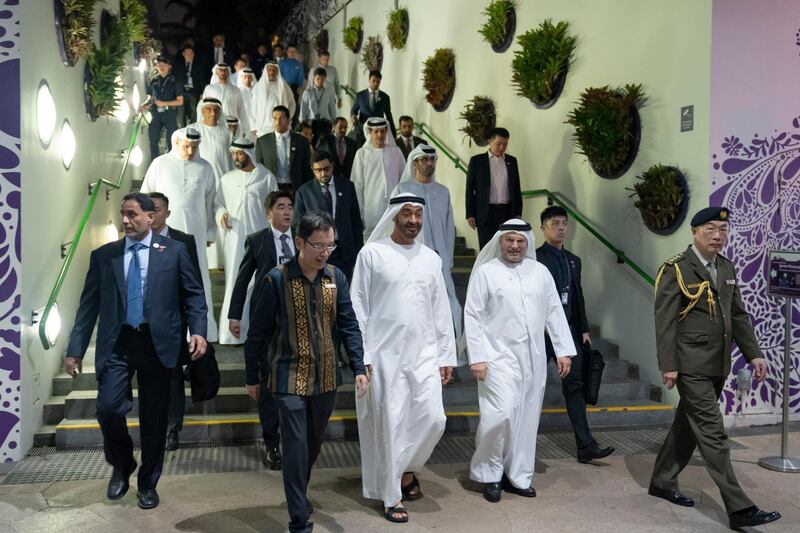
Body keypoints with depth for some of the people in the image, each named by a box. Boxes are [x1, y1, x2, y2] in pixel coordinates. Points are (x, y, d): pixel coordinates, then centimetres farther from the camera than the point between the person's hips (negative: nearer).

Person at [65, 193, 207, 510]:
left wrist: (198, 331, -11)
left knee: (154, 417, 5)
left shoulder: (174, 251, 4)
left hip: (157, 343, -1)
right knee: (108, 408, -11)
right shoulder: (103, 255, 9)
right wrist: (75, 349, 4)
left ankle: (148, 484, 25)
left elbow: (193, 294, 4)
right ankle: (121, 466, 20)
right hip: (117, 344, 1)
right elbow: (89, 305, 8)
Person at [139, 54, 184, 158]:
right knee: (153, 140, 3)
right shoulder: (154, 81, 9)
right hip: (156, 114, 4)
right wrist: (144, 105, -5)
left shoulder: (174, 82, -1)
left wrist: (164, 103, -13)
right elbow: (150, 98, 16)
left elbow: (180, 101, -4)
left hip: (170, 115, -3)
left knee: (171, 141, -3)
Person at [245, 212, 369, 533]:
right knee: (296, 449, -5)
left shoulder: (336, 277, -1)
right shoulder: (276, 280, -13)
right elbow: (258, 332, -6)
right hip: (290, 378, -4)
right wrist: (252, 377, 0)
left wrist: (358, 368, -5)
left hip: (326, 378, 5)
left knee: (314, 445, 18)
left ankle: (298, 496, 42)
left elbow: (348, 325, 3)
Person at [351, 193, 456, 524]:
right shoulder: (372, 253, -3)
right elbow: (358, 307, -4)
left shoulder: (431, 258, 9)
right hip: (385, 355, -4)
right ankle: (392, 497, 17)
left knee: (433, 419, 0)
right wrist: (362, 355, -9)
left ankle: (407, 469, 28)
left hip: (424, 354, 4)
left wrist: (447, 356, 8)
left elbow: (441, 310, 11)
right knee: (390, 425, 2)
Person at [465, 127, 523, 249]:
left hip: (507, 212, 3)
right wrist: (470, 214, -3)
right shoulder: (476, 161, 2)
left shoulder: (512, 161, 12)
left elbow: (516, 188, 14)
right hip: (486, 213, -3)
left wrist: (518, 213, 8)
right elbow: (470, 189, 2)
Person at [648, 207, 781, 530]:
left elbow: (738, 315, 16)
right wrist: (668, 365, -17)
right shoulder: (676, 270, -10)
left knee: (688, 426, 15)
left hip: (717, 366, 8)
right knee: (712, 432, -7)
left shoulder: (726, 268, 12)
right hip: (691, 366, -7)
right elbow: (665, 321, -13)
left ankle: (662, 482, 30)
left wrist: (753, 354, 8)